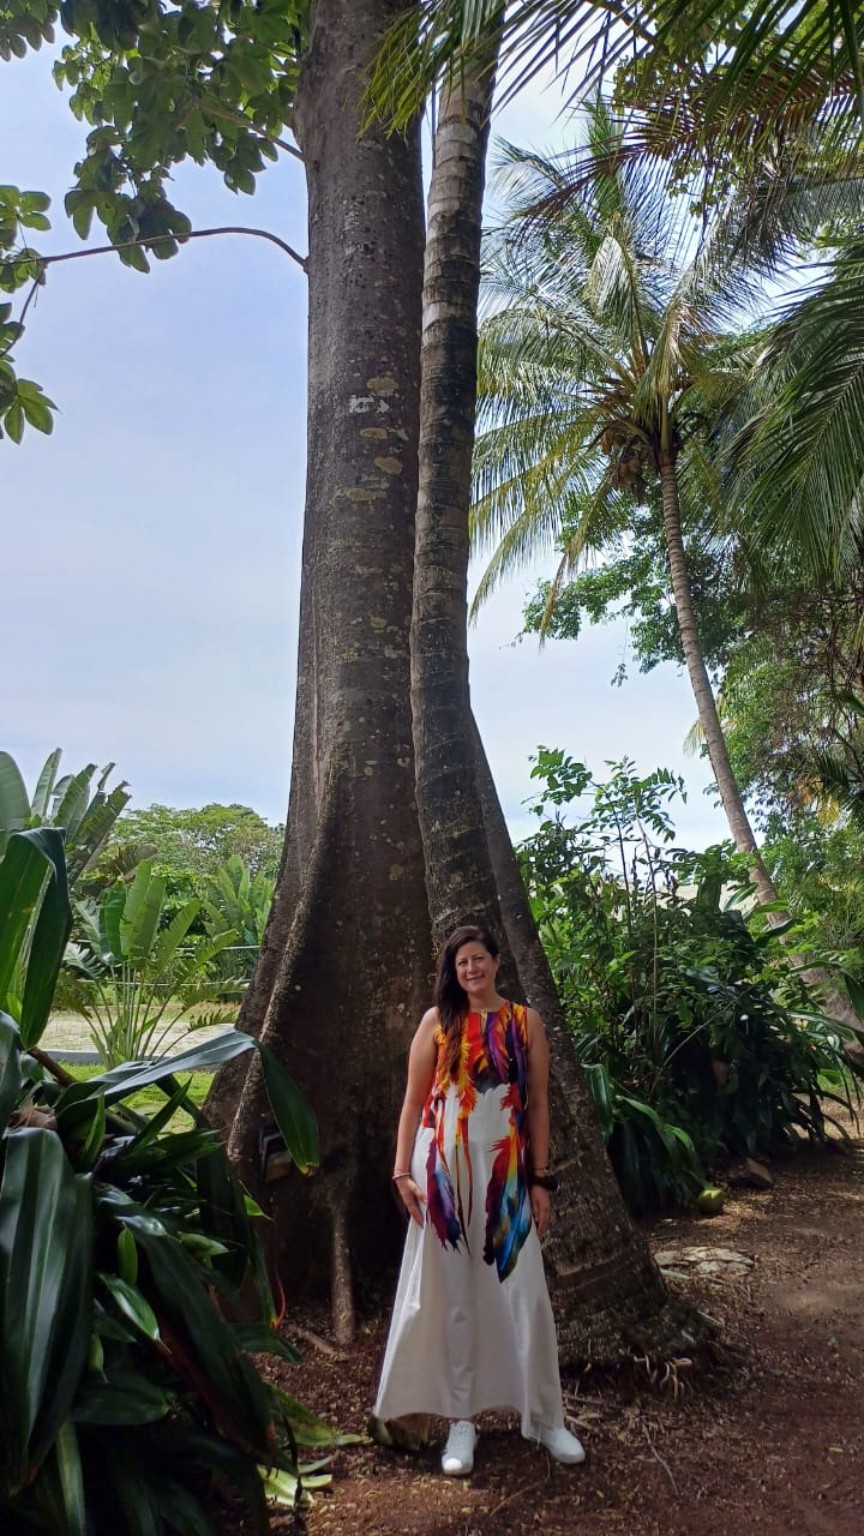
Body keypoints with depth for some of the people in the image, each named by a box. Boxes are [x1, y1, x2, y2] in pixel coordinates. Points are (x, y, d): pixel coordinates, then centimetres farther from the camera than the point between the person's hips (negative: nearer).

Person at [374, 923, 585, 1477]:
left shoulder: (526, 1022, 3)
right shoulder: (438, 1021, 1)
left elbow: (539, 1104, 5)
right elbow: (413, 1100, 3)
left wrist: (541, 1179, 2)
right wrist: (403, 1171, -4)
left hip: (506, 1171, 0)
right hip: (443, 1168, 0)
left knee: (525, 1292, 3)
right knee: (451, 1294, 8)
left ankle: (545, 1416, 21)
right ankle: (460, 1419, 23)